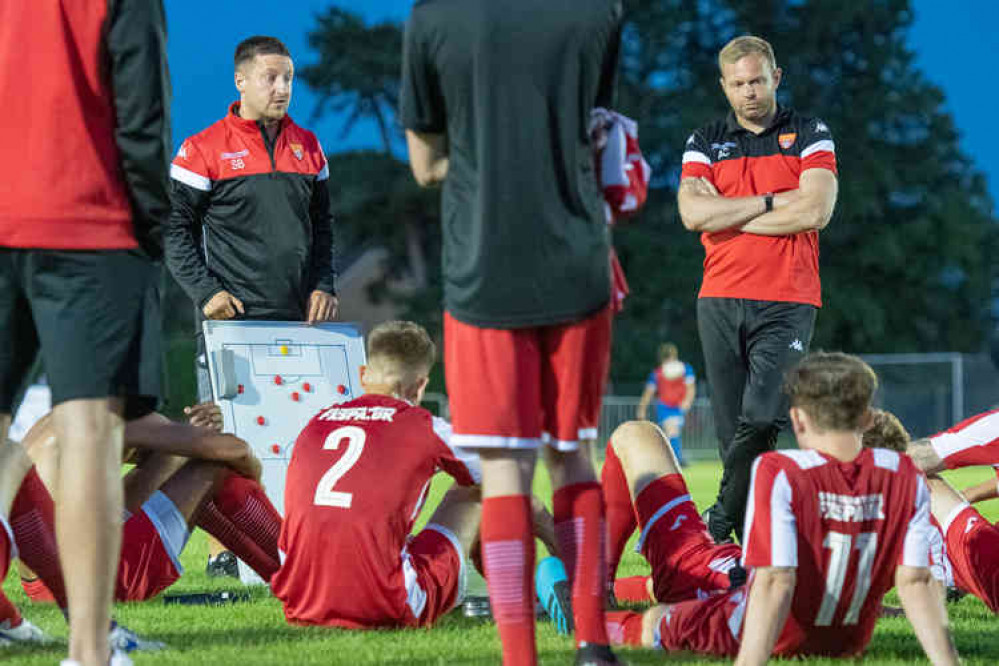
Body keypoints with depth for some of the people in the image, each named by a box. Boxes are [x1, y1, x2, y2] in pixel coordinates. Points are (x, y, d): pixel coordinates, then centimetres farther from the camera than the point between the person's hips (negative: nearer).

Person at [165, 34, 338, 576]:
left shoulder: (307, 148, 13)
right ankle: (223, 548, -2)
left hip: (297, 318, 5)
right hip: (231, 318, -5)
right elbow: (176, 228, 0)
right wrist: (205, 290, -9)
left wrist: (324, 284, 10)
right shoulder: (204, 151, -3)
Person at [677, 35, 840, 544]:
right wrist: (771, 203, -7)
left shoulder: (810, 135, 7)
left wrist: (728, 214, -5)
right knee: (732, 426, 0)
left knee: (761, 419, -17)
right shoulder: (704, 143, 13)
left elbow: (816, 211, -8)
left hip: (788, 300, -3)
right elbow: (692, 212, -4)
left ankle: (722, 522, -8)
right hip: (720, 299, 3)